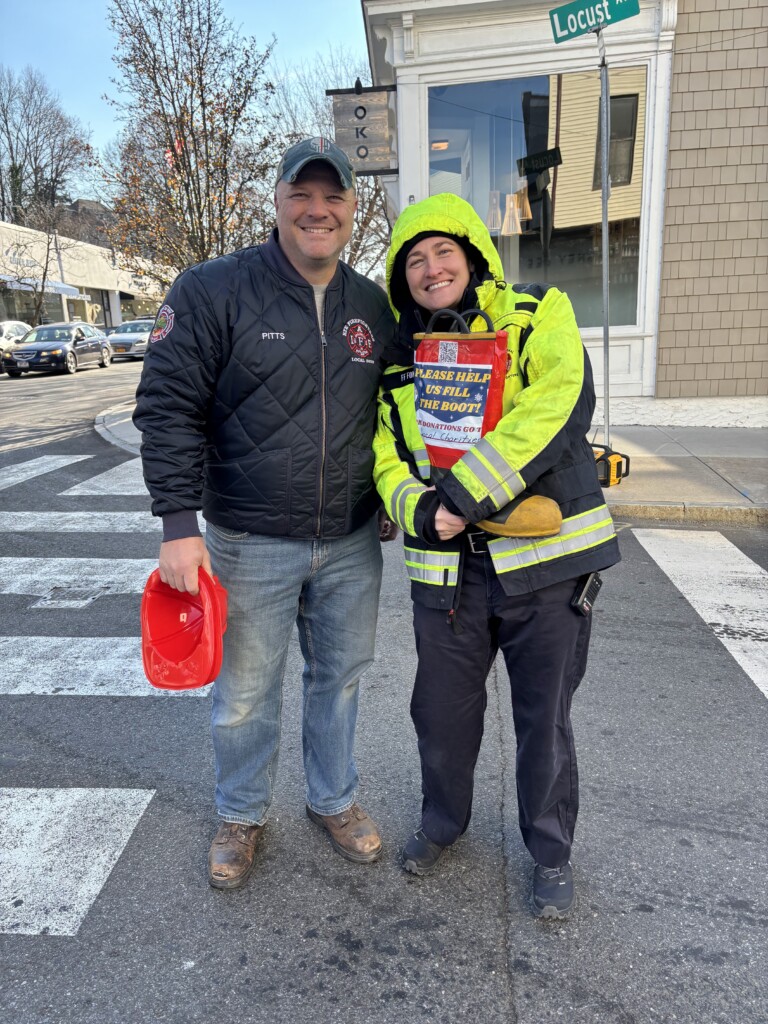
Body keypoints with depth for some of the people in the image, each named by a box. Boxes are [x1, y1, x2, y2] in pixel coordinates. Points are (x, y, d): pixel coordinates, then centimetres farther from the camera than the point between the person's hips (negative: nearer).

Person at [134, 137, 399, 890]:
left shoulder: (375, 307, 7)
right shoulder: (213, 291, -8)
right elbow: (168, 409, -11)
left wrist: (391, 500, 14)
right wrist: (179, 524, -16)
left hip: (352, 545, 4)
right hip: (249, 545, -3)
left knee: (339, 679, 18)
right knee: (244, 695, 11)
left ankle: (334, 800, 42)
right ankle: (241, 817, 38)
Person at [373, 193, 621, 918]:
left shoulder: (535, 315, -3)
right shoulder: (395, 356, 9)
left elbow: (560, 402, -20)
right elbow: (386, 456, 7)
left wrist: (468, 491, -26)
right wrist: (419, 508, -16)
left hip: (545, 557, -3)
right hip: (446, 566, 3)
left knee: (544, 717, 11)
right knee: (440, 709, 16)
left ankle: (551, 851, 37)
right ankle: (443, 819, 45)